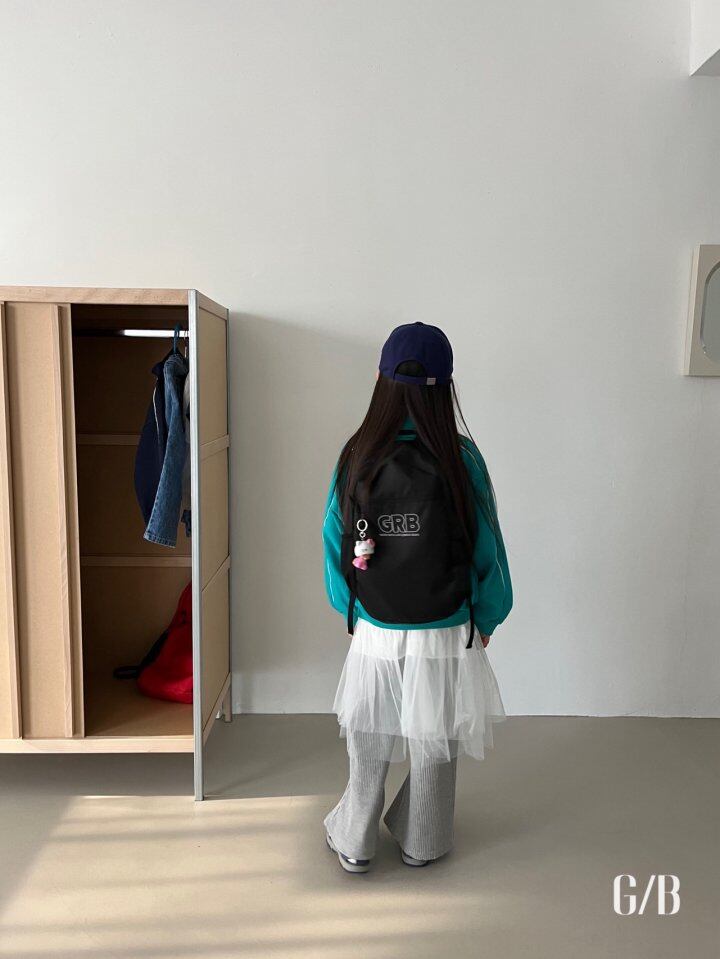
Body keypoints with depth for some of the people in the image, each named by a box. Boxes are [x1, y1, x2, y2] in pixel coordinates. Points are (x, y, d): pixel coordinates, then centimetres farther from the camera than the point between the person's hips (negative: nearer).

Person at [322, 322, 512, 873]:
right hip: (446, 636, -1)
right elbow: (487, 548, -7)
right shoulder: (460, 458, -15)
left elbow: (337, 544, -2)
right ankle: (422, 844, 39)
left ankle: (354, 843, 38)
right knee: (434, 747, 19)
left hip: (375, 635, 1)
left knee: (369, 744, 20)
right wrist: (486, 620, 8)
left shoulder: (357, 456, -10)